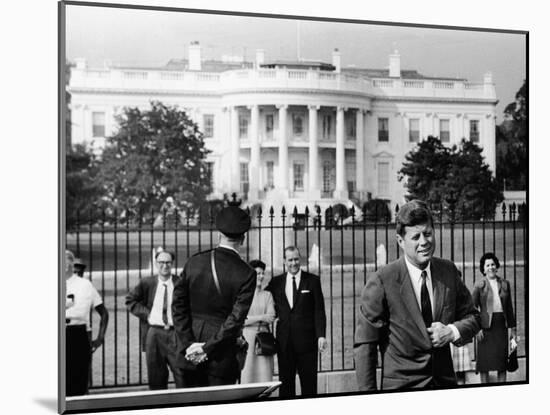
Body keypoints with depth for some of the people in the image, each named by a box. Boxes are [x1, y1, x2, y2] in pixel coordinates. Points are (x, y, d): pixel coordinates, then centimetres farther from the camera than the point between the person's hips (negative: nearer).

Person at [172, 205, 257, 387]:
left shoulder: (194, 262, 0)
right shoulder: (246, 274, -9)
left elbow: (178, 305, 0)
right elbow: (236, 318, -14)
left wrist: (188, 343, -1)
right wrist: (208, 348, -9)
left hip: (189, 355, 3)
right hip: (222, 357, -3)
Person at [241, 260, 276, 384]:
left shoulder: (267, 295, 14)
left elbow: (271, 317, 2)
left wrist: (251, 319, -9)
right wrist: (261, 317, -9)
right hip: (247, 338, -3)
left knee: (264, 376, -3)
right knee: (247, 376, -7)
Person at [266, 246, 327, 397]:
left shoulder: (313, 280, 3)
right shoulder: (276, 282, 10)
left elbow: (319, 310, -2)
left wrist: (321, 335, -10)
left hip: (306, 339, -2)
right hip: (284, 340, 2)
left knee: (309, 383, 1)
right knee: (285, 383, 4)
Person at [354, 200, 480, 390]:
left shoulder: (449, 271, 1)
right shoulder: (381, 282, -13)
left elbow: (472, 317, 13)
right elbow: (364, 345, -11)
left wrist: (452, 331, -9)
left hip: (445, 381, 4)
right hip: (400, 386, -4)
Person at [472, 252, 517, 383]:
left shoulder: (505, 284, 9)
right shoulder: (479, 285, -1)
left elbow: (509, 308, 12)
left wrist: (512, 328, 10)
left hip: (501, 325, 3)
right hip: (486, 325, -3)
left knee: (502, 359, 4)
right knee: (484, 359, 2)